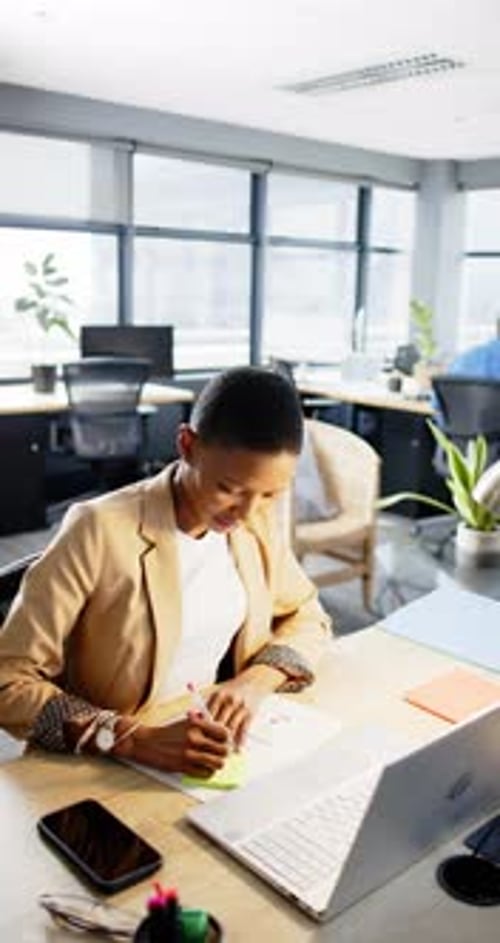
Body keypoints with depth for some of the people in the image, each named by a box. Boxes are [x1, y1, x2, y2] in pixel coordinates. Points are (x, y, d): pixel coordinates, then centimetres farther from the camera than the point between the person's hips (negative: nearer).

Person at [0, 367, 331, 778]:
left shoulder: (259, 519, -3)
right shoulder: (101, 532, -19)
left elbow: (308, 618, 8)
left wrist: (255, 681, -10)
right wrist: (136, 740, -28)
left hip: (219, 751, 3)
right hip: (111, 769, -3)